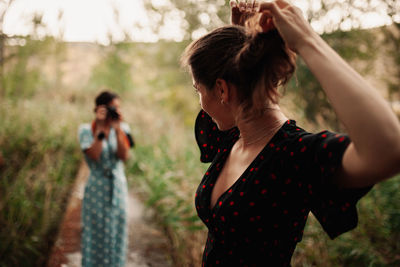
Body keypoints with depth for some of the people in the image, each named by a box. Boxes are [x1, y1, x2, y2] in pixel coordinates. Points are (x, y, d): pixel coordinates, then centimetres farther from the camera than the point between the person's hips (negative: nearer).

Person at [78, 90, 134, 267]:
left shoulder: (122, 128, 2)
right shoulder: (87, 130, -5)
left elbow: (124, 156, -11)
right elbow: (94, 155, -19)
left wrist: (117, 128, -16)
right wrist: (100, 129, -18)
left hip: (118, 187, 3)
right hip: (97, 188, -3)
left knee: (116, 231, 10)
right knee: (96, 231, 5)